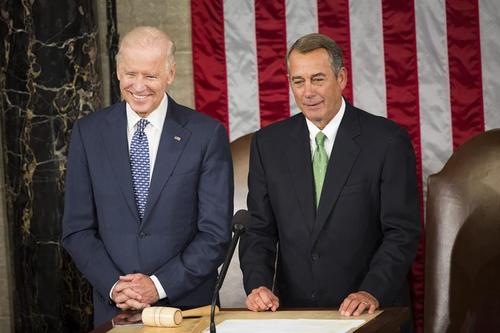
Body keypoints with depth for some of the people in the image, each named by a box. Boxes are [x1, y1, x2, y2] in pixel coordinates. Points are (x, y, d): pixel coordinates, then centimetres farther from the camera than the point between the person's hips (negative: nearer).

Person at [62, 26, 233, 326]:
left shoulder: (207, 134, -6)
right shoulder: (88, 133, 0)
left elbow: (216, 233, -7)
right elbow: (77, 229, 2)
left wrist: (160, 285, -14)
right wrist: (113, 286, -11)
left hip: (188, 304, -1)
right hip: (113, 308, 2)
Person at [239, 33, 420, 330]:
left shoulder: (388, 141, -2)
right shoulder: (268, 144, 8)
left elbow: (402, 231, -5)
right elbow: (259, 228, 7)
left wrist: (373, 292, -18)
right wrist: (258, 284, -9)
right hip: (293, 309, 3)